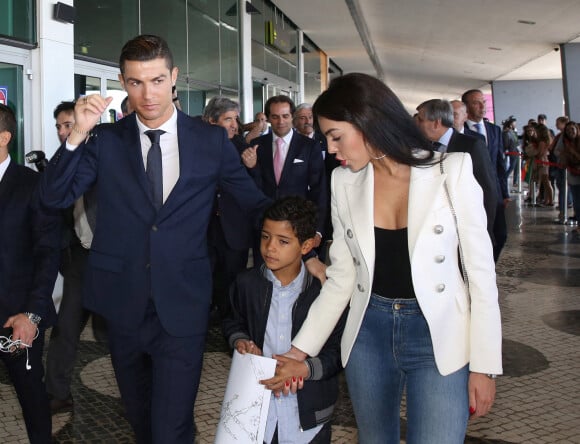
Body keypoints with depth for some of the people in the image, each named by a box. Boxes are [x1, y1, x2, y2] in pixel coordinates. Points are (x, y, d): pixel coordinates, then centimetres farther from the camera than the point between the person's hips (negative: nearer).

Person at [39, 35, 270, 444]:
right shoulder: (105, 140, 0)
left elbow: (256, 203, 4)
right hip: (123, 303, 2)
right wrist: (77, 135, -18)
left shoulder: (211, 140, -2)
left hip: (183, 307, -2)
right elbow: (55, 196, -5)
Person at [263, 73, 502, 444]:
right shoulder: (345, 182, 2)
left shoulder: (452, 170, -9)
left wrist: (484, 365, -7)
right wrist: (300, 351, 1)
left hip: (438, 334, -3)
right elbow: (341, 279, 6)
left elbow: (481, 271, -6)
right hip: (369, 332, 4)